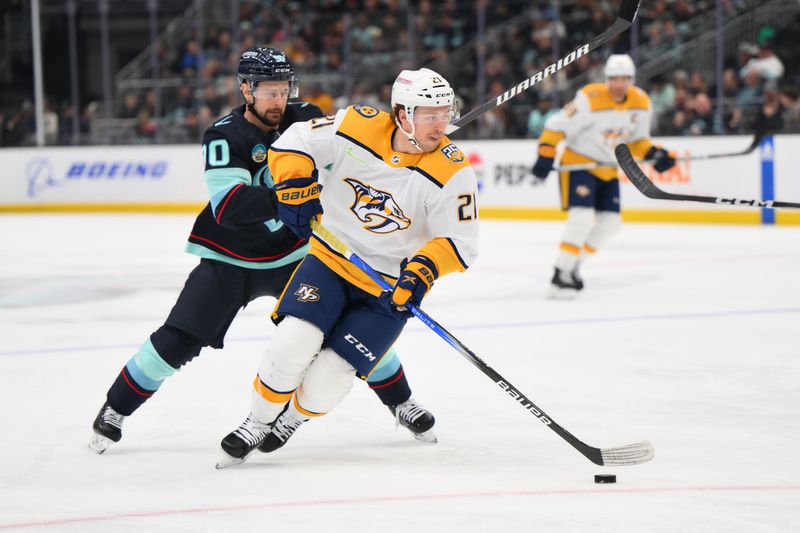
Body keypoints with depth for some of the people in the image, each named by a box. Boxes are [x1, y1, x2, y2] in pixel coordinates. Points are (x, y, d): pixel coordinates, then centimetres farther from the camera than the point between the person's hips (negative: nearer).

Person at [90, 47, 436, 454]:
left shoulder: (305, 119, -5)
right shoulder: (224, 137, -18)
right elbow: (229, 208, -30)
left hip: (295, 252, 3)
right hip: (230, 260, -3)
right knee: (178, 341, -10)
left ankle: (400, 401, 15)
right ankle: (114, 410, 8)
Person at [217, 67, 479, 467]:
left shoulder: (452, 172, -17)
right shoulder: (357, 127, -13)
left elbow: (459, 242, -14)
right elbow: (294, 143, -2)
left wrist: (424, 269, -32)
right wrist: (295, 187, -19)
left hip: (388, 289, -1)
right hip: (331, 260, 1)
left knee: (325, 381, -9)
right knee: (292, 344, -19)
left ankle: (292, 419, 26)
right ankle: (258, 422, 7)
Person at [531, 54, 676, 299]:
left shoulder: (641, 103, -4)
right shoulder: (590, 99, -25)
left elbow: (637, 140, 8)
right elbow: (557, 126, -20)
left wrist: (654, 154, -9)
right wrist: (546, 155, -27)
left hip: (608, 169, 7)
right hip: (578, 163, -7)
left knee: (610, 222, 6)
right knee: (582, 217, -22)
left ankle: (571, 266, 21)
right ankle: (559, 277, -20)